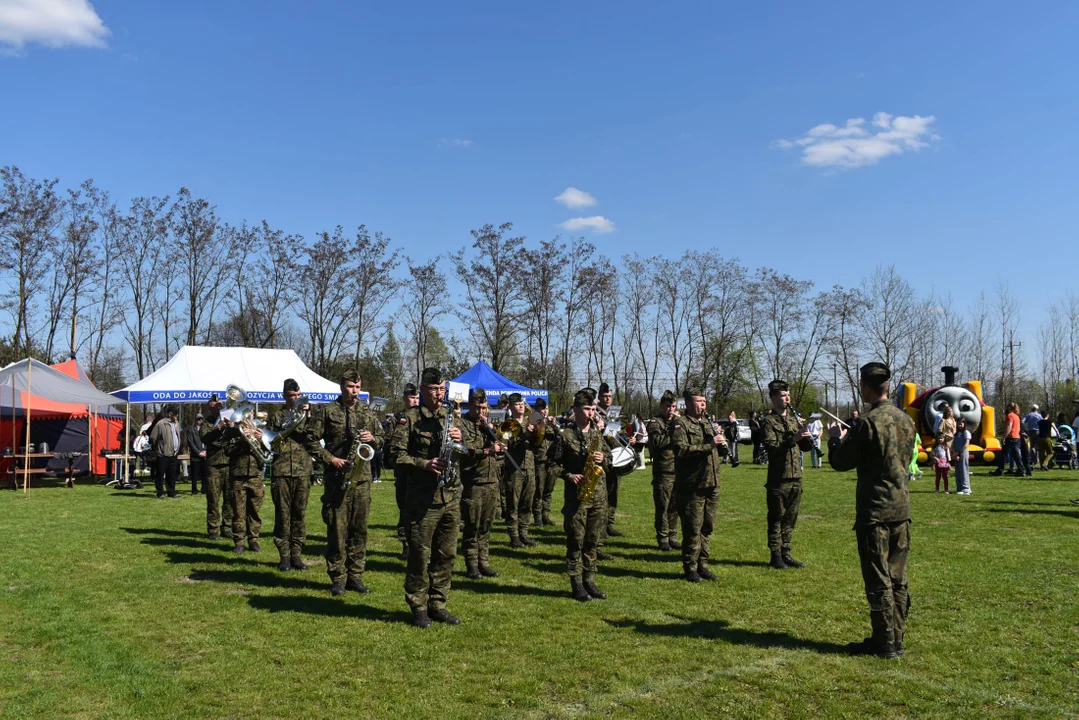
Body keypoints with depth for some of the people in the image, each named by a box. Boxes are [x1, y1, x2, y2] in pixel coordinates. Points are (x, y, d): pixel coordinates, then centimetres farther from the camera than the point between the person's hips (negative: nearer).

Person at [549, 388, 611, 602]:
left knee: (593, 540, 10)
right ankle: (576, 585, 8)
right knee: (576, 540, 0)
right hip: (576, 494, -5)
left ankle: (589, 581, 19)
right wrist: (569, 475, -15)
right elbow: (553, 463, -2)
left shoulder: (598, 434, 12)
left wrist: (603, 459, -5)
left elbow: (609, 459, 16)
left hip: (598, 494, 5)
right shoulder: (565, 435, -3)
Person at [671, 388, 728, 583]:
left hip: (711, 485, 7)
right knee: (693, 530, -1)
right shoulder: (680, 424, -7)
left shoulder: (708, 423, 17)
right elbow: (681, 450, -23)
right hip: (691, 486, -7)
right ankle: (690, 568, 10)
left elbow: (722, 452, 22)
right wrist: (710, 444, -23)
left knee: (707, 528, 13)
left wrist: (720, 440, -1)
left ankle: (702, 565, 24)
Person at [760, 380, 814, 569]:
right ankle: (776, 556, 8)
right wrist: (793, 438, -26)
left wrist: (805, 435, -6)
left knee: (790, 518, 12)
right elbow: (771, 447, -19)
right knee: (776, 518, 1)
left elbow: (806, 447, 15)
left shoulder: (793, 419, 15)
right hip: (778, 478, -6)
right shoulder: (768, 421, -5)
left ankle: (785, 553, 21)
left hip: (796, 477, 6)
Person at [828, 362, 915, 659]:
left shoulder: (869, 422, -17)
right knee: (898, 578, 13)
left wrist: (835, 438, 8)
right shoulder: (906, 420, 7)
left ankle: (883, 642, 7)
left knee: (878, 579, 1)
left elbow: (841, 462, -12)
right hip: (902, 507, 8)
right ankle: (896, 639, 21)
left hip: (874, 510, -8)